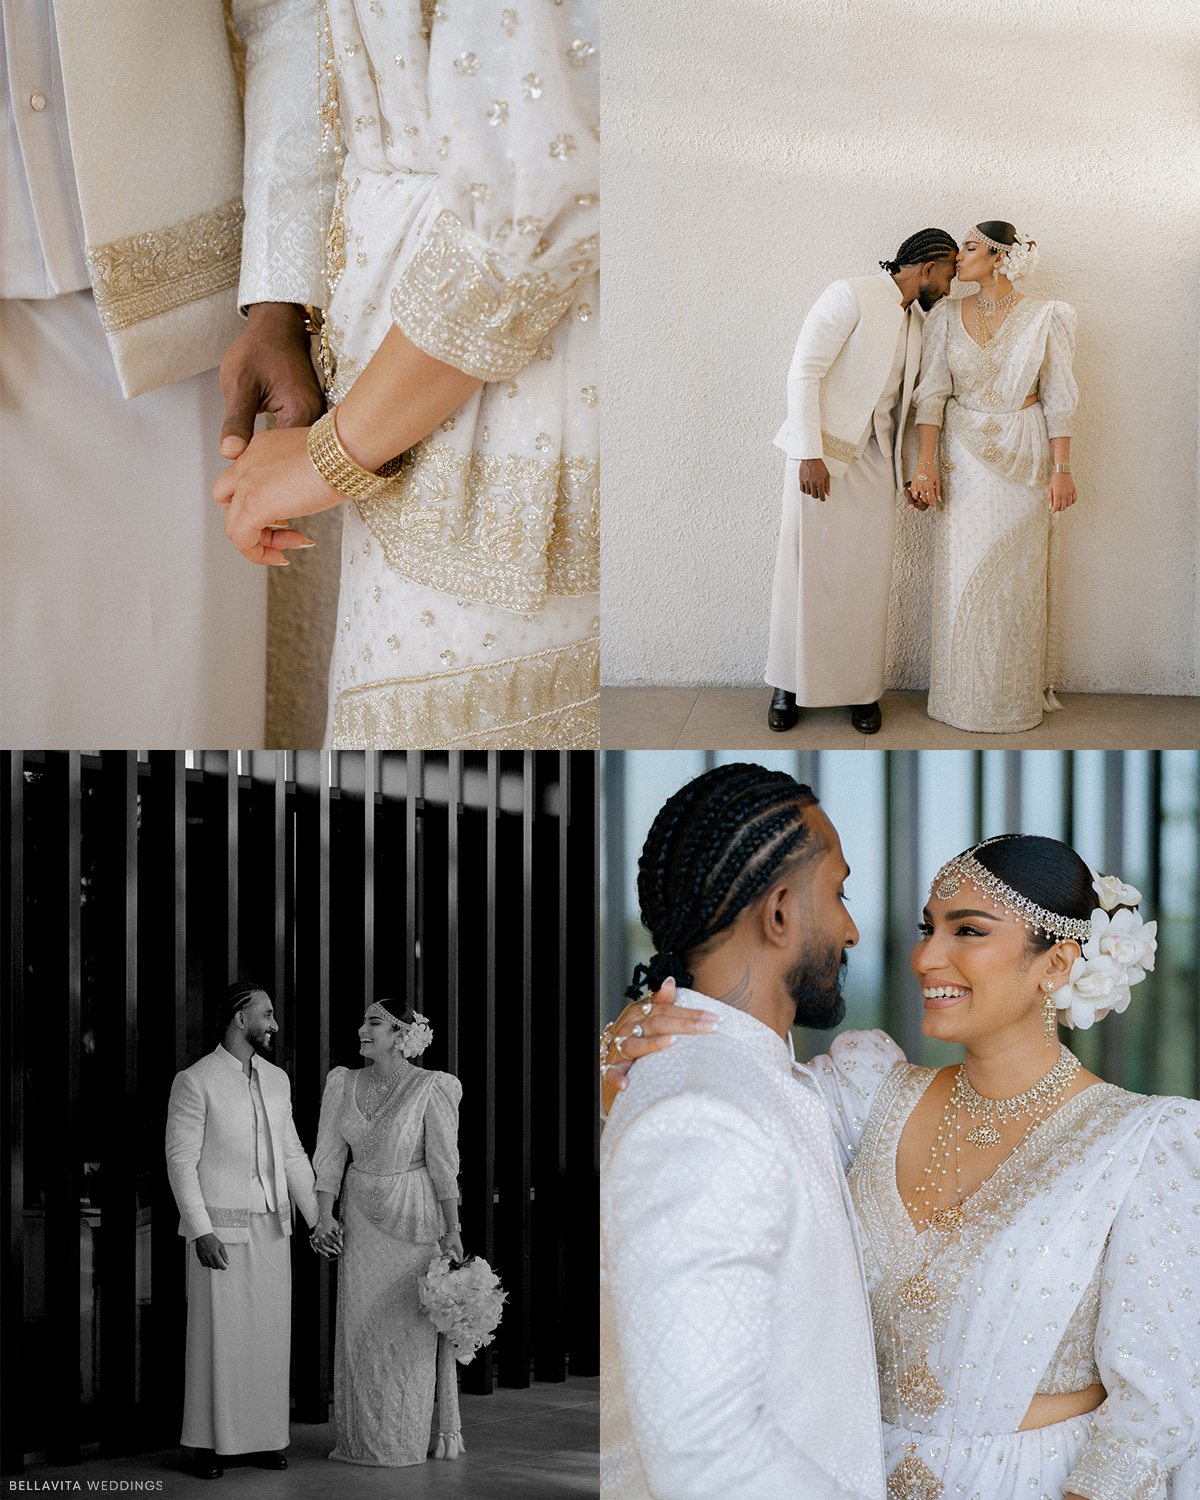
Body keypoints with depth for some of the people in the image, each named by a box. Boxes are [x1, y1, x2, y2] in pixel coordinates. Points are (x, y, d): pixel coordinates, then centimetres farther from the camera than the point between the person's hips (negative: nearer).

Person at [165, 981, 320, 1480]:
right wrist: (201, 1230, -16)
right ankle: (209, 1443, 5)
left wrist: (319, 1217, 10)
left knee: (270, 1335, 5)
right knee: (217, 1336, -2)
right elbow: (181, 1160, -9)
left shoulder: (277, 1080, 12)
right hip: (221, 1228, -6)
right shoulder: (195, 1081, -7)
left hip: (272, 1227, 6)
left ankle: (264, 1437, 12)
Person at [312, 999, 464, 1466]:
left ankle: (442, 1427, 13)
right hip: (361, 1215, 4)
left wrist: (452, 1229, -9)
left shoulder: (430, 1088, -11)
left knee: (418, 1323, 1)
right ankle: (367, 1433, 15)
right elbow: (330, 1155, 1)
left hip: (414, 1216, -4)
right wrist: (324, 1216, -8)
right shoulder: (344, 1085, 1)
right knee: (362, 1323, 5)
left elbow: (443, 1162, -10)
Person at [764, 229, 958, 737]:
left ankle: (861, 687, 11)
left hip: (874, 459, 6)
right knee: (805, 567, 0)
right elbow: (804, 372, -15)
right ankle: (789, 685, 10)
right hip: (822, 452, -6)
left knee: (867, 575, 3)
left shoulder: (917, 321, 13)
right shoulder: (850, 296, -12)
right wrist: (809, 455, -20)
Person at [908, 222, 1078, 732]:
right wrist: (925, 461, -9)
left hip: (1024, 458, -1)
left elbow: (1057, 398, -2)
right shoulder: (947, 317, 2)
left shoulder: (1044, 319, -3)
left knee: (1018, 577, 3)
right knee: (963, 576, 2)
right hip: (964, 455, 2)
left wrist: (1061, 469, -7)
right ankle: (964, 695, 13)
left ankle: (1018, 695, 15)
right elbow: (932, 391, -1)